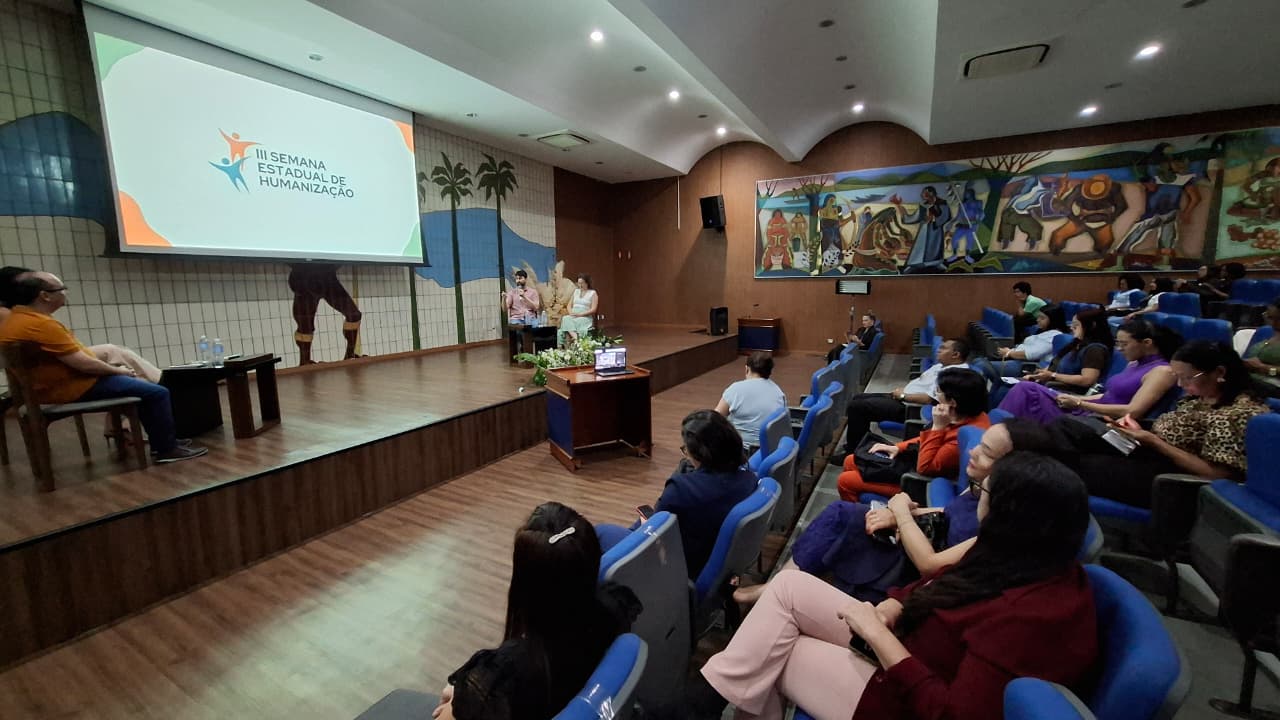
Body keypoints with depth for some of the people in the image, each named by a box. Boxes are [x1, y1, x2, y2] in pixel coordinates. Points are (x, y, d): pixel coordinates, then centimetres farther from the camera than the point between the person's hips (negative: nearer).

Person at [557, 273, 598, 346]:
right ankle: (575, 337, -51)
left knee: (579, 322, -38)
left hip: (585, 317, -4)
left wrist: (580, 314, -16)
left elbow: (593, 309, -5)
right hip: (573, 316, 4)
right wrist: (571, 312, -3)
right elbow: (569, 305, 20)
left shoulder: (593, 293, 5)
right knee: (565, 319, -31)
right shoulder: (576, 291, 22)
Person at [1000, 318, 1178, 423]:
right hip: (1088, 411, 8)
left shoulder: (1162, 371, -7)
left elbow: (1132, 411, -18)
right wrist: (1075, 398, 4)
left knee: (1026, 392, -21)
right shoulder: (1135, 364, 19)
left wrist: (1080, 404, -15)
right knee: (1026, 388, -11)